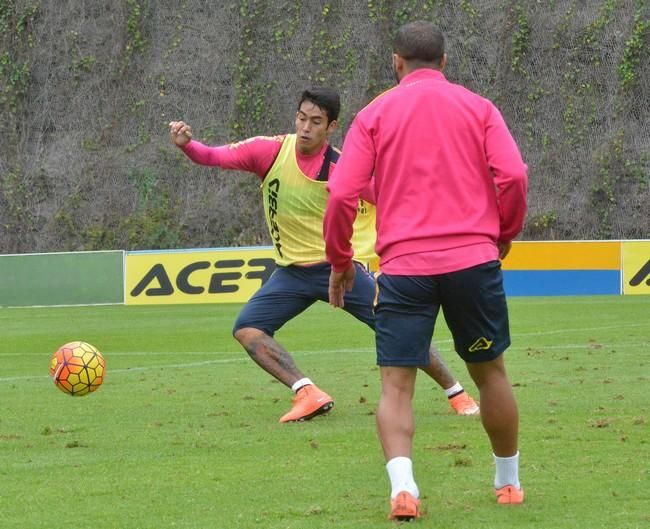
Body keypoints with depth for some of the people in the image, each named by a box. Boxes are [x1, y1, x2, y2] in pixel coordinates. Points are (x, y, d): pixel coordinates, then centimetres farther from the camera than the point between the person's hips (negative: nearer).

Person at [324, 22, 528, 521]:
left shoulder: (375, 114, 7)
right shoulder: (477, 107, 8)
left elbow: (342, 195, -1)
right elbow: (513, 175, -5)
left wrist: (340, 261, 11)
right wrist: (504, 233, 11)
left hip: (403, 266, -1)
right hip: (473, 258, 1)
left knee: (396, 385, -1)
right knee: (490, 370, 17)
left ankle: (402, 485, -21)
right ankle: (509, 482, 28)